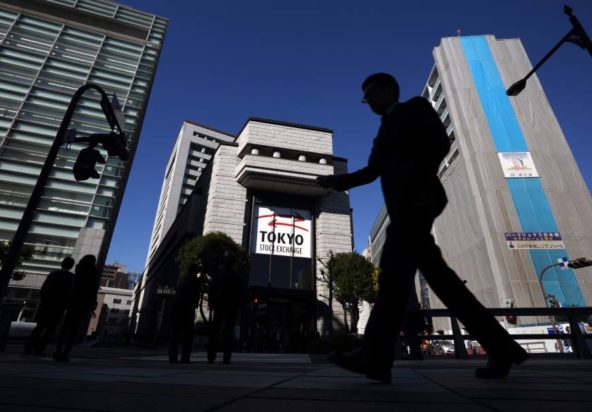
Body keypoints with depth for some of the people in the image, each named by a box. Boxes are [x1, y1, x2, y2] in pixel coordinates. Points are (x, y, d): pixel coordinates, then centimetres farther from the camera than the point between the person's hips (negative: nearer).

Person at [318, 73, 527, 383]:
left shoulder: (415, 107, 14)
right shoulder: (386, 130, 34)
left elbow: (440, 141, -2)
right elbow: (371, 171, 24)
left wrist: (415, 178, -15)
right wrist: (335, 181, 12)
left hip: (416, 199, -8)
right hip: (404, 205, 8)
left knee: (394, 269, -17)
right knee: (439, 277, 1)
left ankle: (374, 357, -16)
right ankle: (501, 348, 5)